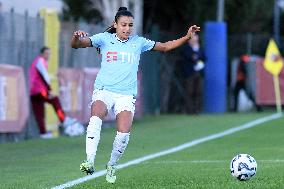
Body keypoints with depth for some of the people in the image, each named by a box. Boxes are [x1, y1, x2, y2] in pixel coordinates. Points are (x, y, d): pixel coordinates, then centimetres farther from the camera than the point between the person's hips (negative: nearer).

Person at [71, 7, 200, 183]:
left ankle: (111, 166, 9)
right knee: (96, 119, -31)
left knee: (124, 133, -17)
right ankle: (90, 162, -35)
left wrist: (187, 37, 9)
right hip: (104, 90, -1)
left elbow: (165, 47, 19)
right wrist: (77, 37, -30)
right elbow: (77, 44, -6)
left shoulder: (138, 42, 9)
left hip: (126, 94, 1)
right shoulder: (105, 38, 3)